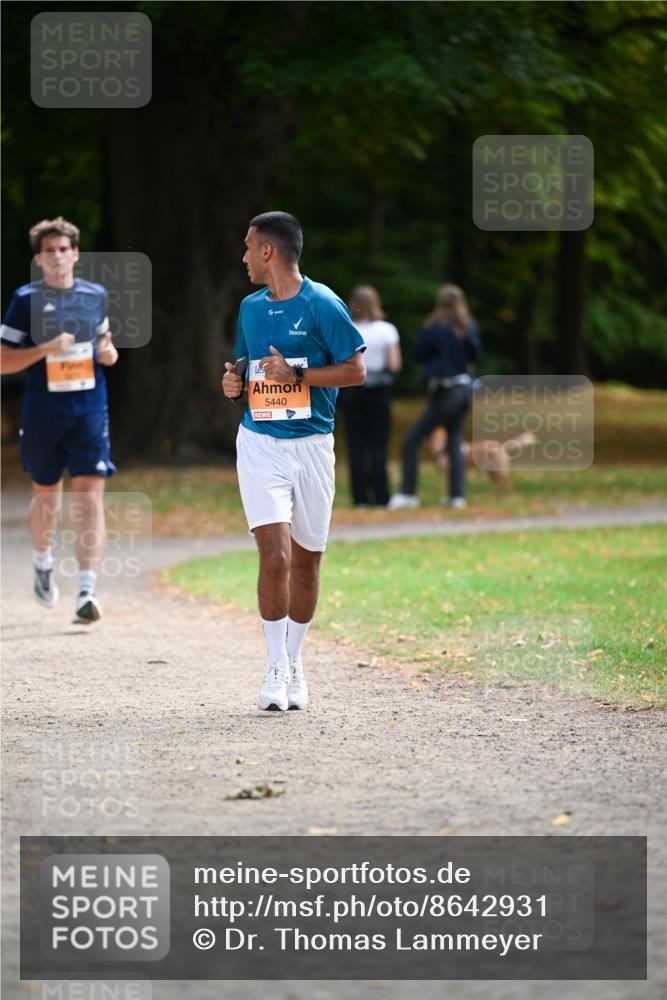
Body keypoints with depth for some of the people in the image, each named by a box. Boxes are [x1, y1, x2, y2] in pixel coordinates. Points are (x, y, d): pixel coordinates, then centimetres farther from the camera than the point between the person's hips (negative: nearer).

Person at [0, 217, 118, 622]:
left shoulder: (96, 295, 7)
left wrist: (109, 353, 2)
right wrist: (45, 349, -18)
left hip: (89, 410, 1)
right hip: (43, 412, -1)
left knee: (91, 499, -12)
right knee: (47, 495, 15)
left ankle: (88, 592, -17)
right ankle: (43, 564, 44)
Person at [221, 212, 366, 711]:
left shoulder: (322, 305, -6)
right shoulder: (250, 307, 11)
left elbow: (356, 370, -8)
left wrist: (296, 374, -16)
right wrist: (234, 381, 2)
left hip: (311, 444, -2)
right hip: (260, 444, 2)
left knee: (306, 561, 6)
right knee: (275, 554, -13)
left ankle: (294, 662, 23)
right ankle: (275, 667, -5)